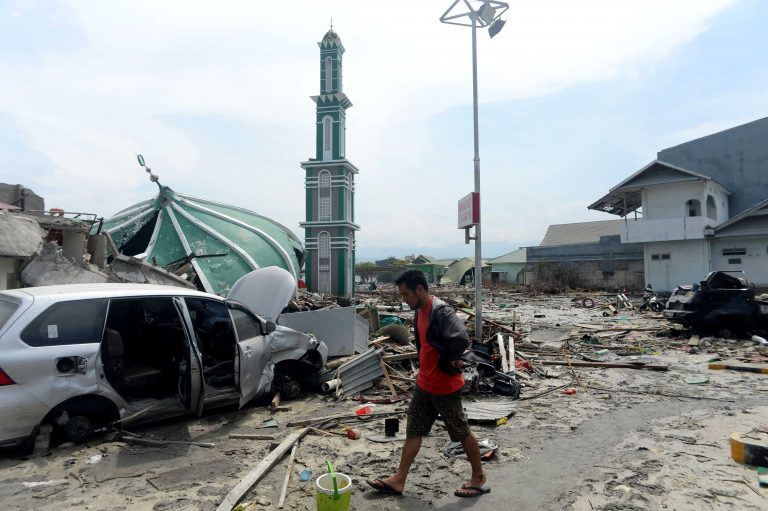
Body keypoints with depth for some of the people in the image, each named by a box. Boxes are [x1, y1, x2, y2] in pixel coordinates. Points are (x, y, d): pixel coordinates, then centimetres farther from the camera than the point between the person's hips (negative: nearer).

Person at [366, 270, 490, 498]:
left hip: (445, 386, -9)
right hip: (424, 384, 9)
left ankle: (479, 478, 28)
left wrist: (447, 362, -20)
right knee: (413, 432, 12)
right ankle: (399, 480, 22)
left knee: (461, 432, 10)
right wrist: (426, 370, 8)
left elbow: (461, 339, -37)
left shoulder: (441, 311, -24)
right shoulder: (421, 311, 5)